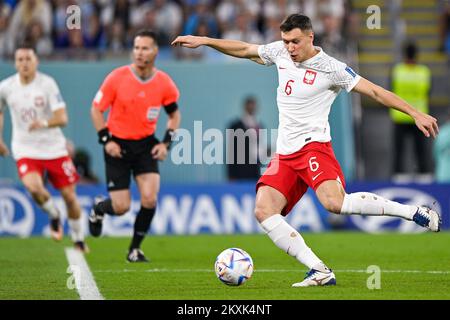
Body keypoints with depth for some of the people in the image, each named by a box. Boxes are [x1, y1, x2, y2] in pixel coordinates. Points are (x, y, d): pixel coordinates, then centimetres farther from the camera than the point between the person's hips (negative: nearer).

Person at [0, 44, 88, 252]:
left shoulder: (47, 84, -11)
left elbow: (62, 118, -17)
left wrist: (44, 123, -36)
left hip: (54, 148, -1)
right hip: (25, 150, 1)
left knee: (69, 196, 2)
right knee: (33, 188, -26)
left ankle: (78, 239, 25)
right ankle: (53, 216, 5)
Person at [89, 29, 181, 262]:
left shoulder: (164, 83, -5)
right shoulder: (117, 78, -13)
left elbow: (174, 114, 11)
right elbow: (96, 109, -2)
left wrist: (166, 142, -1)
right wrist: (106, 140, -11)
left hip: (146, 145, 2)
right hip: (118, 146, -2)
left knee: (149, 198, -16)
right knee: (121, 207, -5)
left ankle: (135, 249, 5)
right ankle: (99, 209, 33)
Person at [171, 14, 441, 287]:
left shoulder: (331, 68, -6)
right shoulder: (280, 52, 11)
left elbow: (374, 91, -7)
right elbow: (245, 50, 26)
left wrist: (415, 113, -13)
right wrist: (203, 41, 24)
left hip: (313, 145, -7)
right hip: (285, 153, 7)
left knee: (334, 203, -33)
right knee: (264, 211, -15)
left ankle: (414, 212, -20)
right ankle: (320, 272, -18)